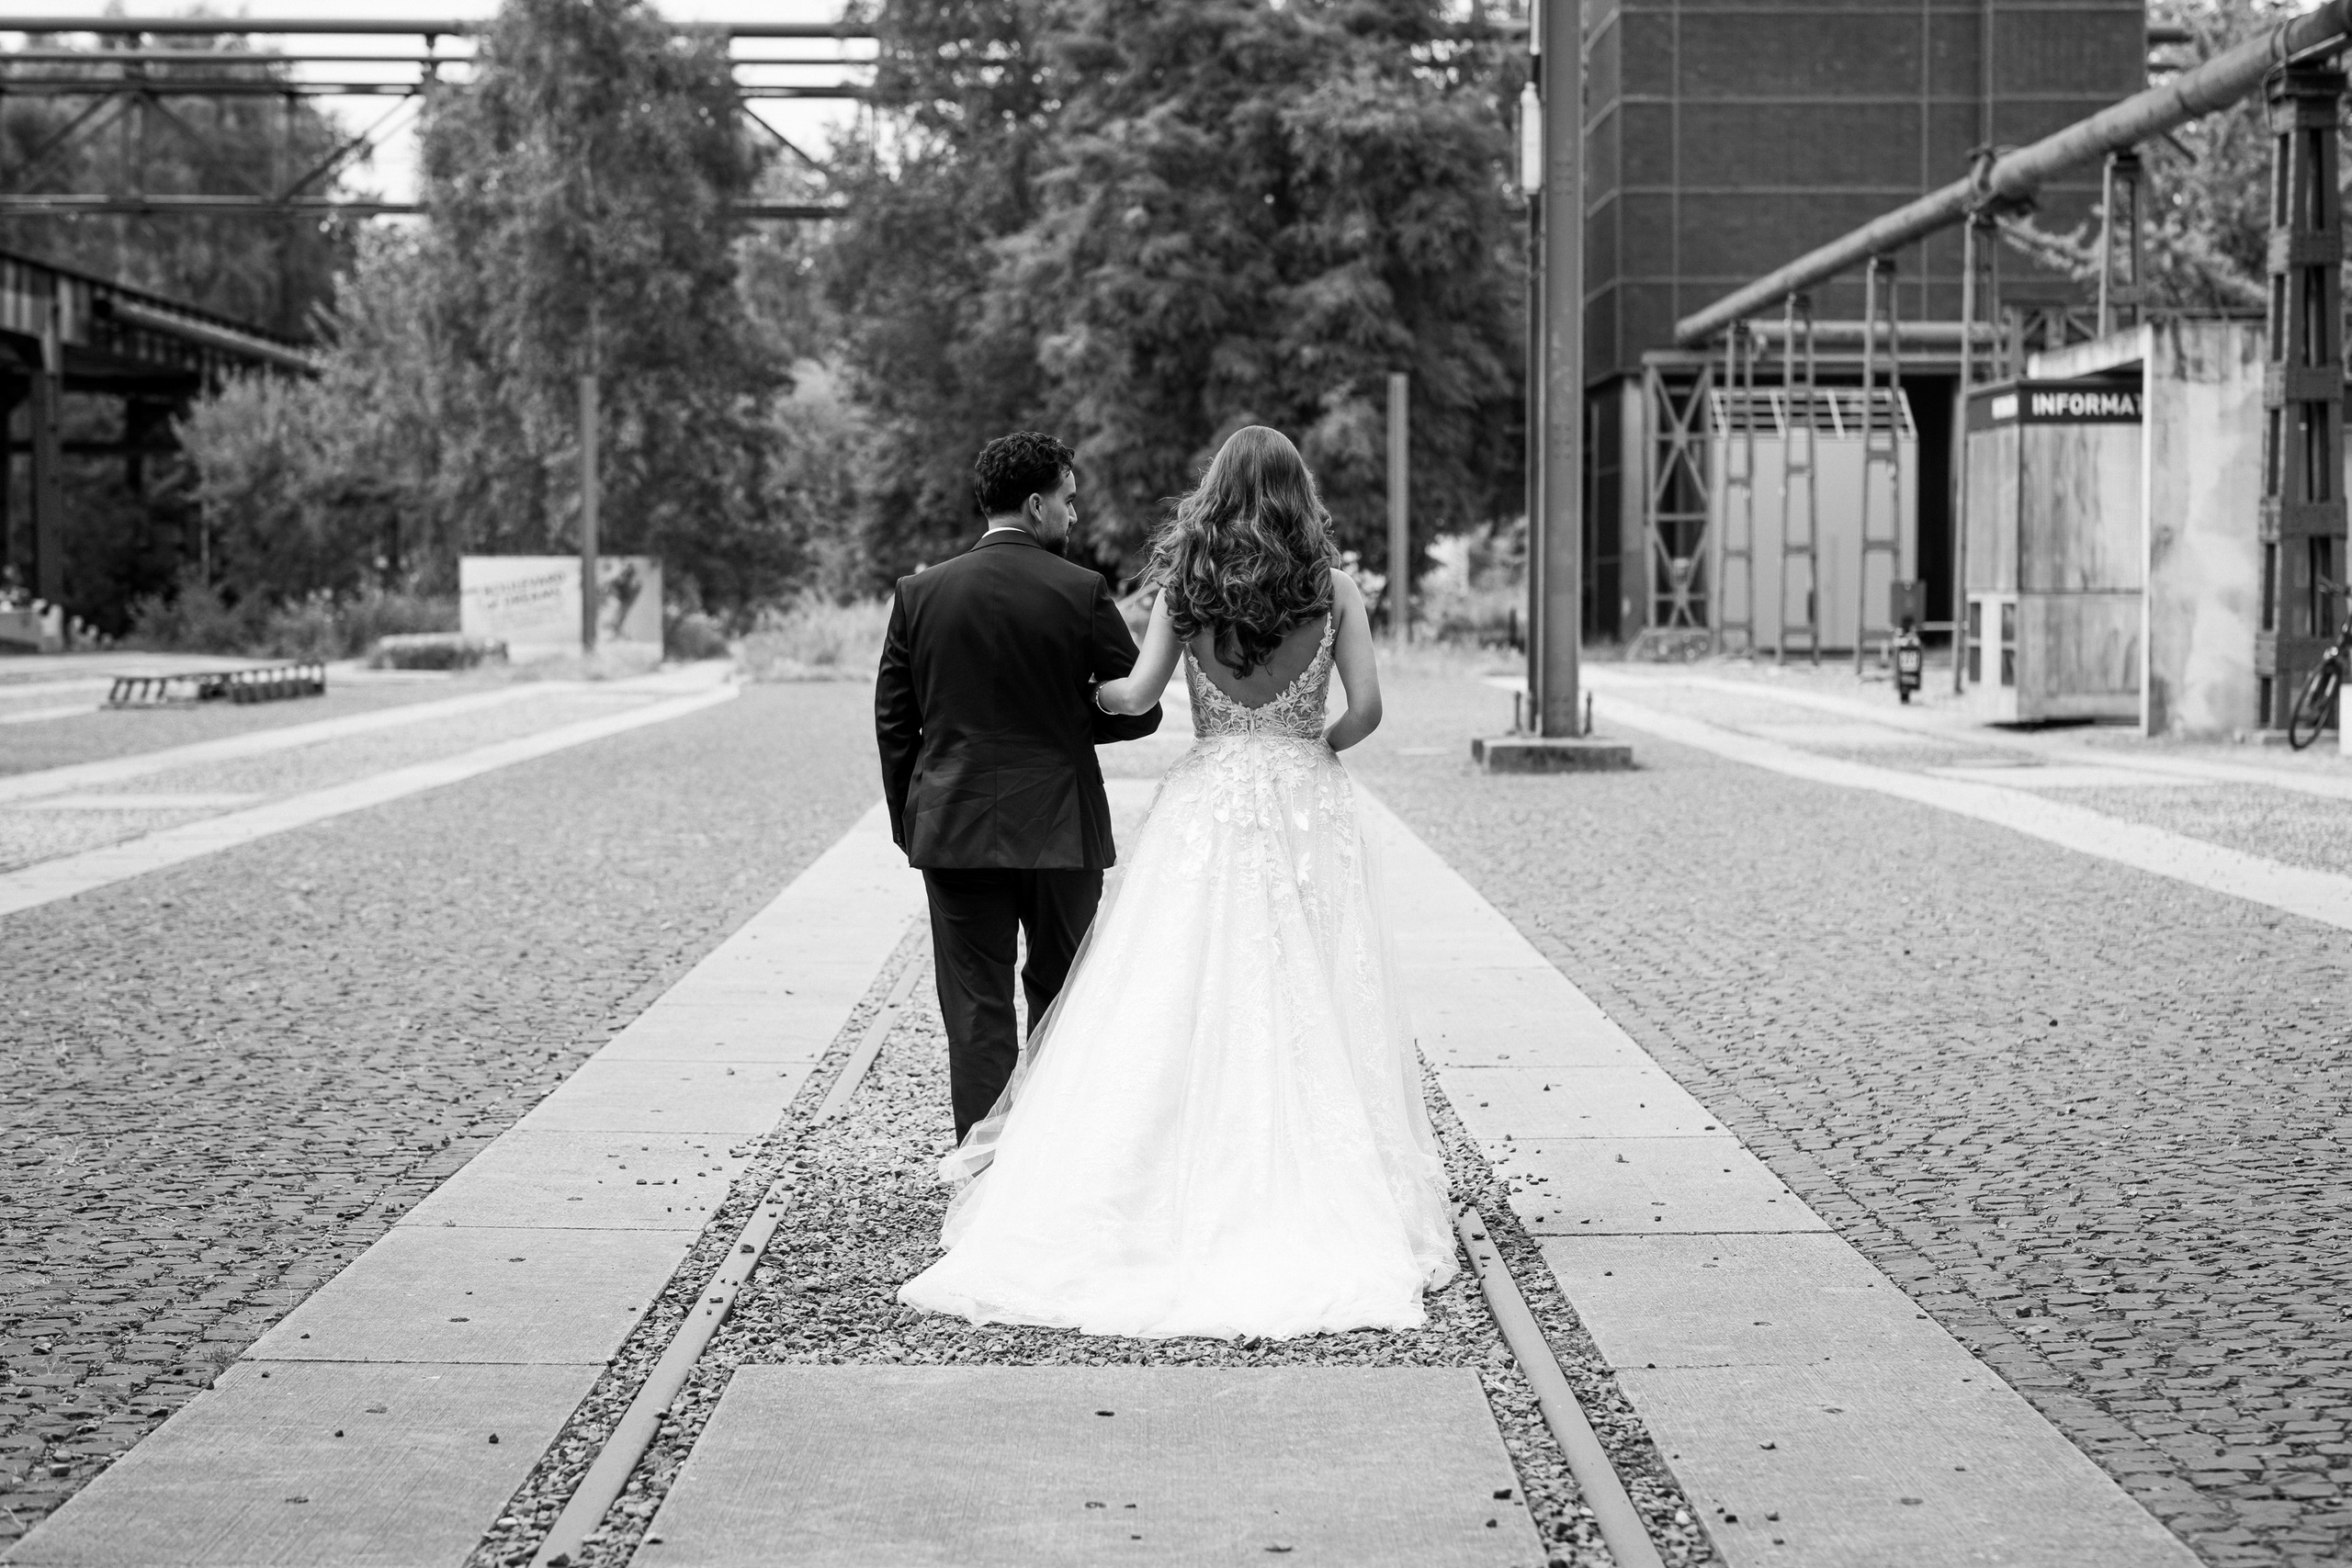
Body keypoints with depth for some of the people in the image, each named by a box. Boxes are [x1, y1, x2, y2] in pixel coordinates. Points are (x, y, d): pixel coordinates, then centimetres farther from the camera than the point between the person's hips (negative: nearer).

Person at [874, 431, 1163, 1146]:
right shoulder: (1081, 592, -7)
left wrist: (908, 826, 13)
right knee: (1062, 999, 15)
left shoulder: (919, 593, 0)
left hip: (955, 829, 1)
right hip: (1061, 829, -1)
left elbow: (893, 722, 4)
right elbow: (1138, 710, -2)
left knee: (976, 1012, 3)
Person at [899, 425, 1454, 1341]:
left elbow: (1137, 696, -5)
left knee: (1177, 1006, 2)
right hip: (1306, 804, 0)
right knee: (1306, 1010, 2)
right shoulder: (1332, 589, -1)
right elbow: (1365, 707, -6)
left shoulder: (1185, 585, 1)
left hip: (1207, 802, 1)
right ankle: (1313, 1213, 1)